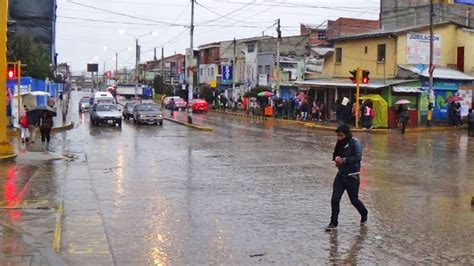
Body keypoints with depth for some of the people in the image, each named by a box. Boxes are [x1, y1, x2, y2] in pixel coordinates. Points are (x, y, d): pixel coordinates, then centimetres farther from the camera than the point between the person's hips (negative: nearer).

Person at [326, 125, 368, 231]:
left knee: (354, 199, 9)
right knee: (335, 199, -3)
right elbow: (335, 154, 17)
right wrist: (336, 158, -5)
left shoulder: (355, 143, -15)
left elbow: (358, 157, -24)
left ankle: (364, 214, 39)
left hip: (352, 176, -5)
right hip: (341, 174, 5)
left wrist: (344, 160, -23)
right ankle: (333, 223, 7)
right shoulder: (340, 143, 5)